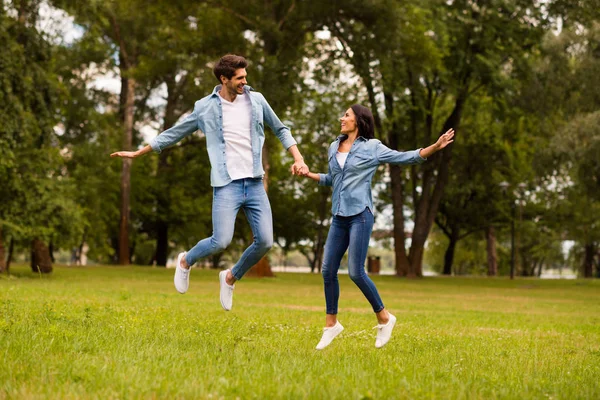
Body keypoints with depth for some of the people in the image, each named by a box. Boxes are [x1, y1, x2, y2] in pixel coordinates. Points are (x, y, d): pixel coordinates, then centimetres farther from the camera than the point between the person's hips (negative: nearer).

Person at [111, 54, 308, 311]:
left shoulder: (256, 100, 7)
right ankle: (186, 261, 19)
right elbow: (174, 134, 13)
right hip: (227, 184, -3)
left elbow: (281, 130, 18)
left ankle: (231, 277, 22)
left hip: (255, 183, 3)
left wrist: (298, 158, 5)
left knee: (265, 242, -5)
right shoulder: (205, 107, 2)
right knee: (221, 242, -14)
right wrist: (137, 153, 16)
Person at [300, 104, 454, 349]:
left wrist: (435, 147, -11)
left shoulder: (371, 147, 0)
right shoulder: (334, 148, 15)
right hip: (339, 217, 6)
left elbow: (405, 158, 0)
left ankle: (384, 318, 7)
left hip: (360, 215, -6)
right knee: (328, 270, 2)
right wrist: (308, 174, 17)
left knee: (355, 272, -11)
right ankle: (331, 324, 15)